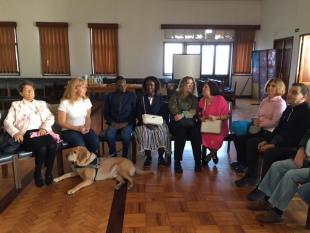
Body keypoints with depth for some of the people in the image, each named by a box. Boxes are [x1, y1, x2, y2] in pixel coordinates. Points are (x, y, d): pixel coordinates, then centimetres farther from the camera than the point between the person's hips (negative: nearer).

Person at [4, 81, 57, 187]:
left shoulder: (42, 103, 25)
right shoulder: (16, 105, 19)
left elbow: (51, 118, 12)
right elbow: (7, 122, 8)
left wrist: (44, 127, -9)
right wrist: (15, 133, -13)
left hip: (42, 132, 2)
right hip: (26, 134, -2)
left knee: (52, 145, -31)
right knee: (41, 148, -33)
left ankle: (49, 172, -10)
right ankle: (37, 174, -8)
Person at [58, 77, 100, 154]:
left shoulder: (86, 101, 3)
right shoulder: (65, 103, -12)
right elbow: (61, 122, -10)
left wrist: (87, 127, -11)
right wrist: (77, 128, -18)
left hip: (83, 129, 4)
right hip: (69, 130, -4)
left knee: (95, 143, -24)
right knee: (80, 145, -32)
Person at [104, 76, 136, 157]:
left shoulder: (132, 96, 4)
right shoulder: (110, 96, 8)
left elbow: (134, 113, 2)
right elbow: (106, 113, 8)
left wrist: (126, 123, -12)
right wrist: (112, 122, -9)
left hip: (127, 123, -1)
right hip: (114, 123, 1)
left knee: (126, 136, -33)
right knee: (109, 135, -30)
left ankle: (125, 156, -10)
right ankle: (113, 155, -6)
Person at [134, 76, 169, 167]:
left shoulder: (160, 99, 12)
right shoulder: (141, 99, 11)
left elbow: (164, 114, 7)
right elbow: (138, 114, 3)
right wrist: (145, 123, -15)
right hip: (145, 123, 0)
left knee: (162, 132, -30)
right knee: (145, 132, -32)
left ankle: (161, 157, -15)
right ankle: (148, 157, -15)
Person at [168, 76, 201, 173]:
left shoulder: (194, 98, 19)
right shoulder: (175, 95, 12)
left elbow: (193, 111, 2)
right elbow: (172, 107, -4)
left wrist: (182, 115, -15)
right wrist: (180, 115, -15)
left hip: (190, 122, 2)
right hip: (177, 122, -2)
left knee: (196, 133, -30)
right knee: (181, 133, -35)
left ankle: (198, 161, -23)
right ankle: (177, 162, -27)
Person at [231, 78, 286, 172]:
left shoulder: (280, 103, -10)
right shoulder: (265, 100, 14)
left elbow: (274, 122, -17)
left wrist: (260, 124, -17)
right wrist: (255, 120, -7)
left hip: (269, 132, -8)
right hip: (260, 128, 8)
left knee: (244, 139, -21)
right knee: (237, 135, -8)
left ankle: (245, 163, 2)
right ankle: (241, 161, 8)